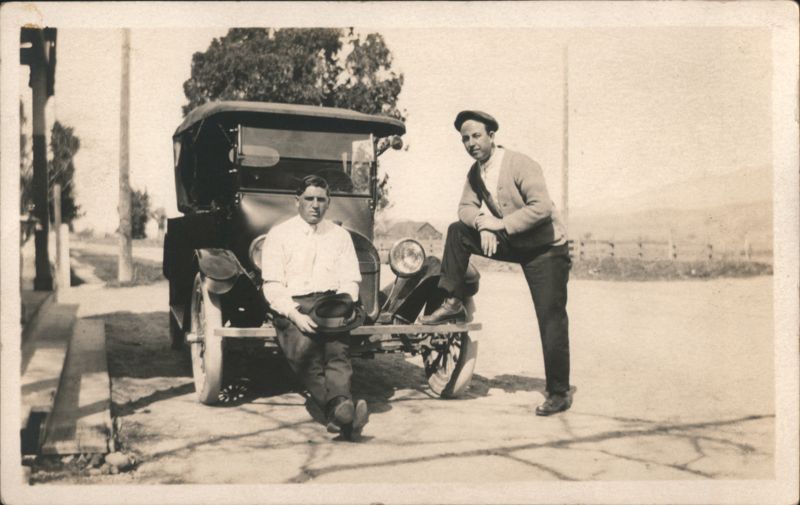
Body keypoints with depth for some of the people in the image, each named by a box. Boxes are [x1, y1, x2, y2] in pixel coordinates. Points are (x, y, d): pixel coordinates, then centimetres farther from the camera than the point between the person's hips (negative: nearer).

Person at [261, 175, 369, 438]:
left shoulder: (340, 235, 21)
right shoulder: (279, 235, 12)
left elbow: (349, 281, 15)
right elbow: (272, 285, 3)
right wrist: (294, 314, -14)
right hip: (292, 305, -2)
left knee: (338, 348, -30)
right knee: (306, 350, -33)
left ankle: (340, 412, -48)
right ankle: (339, 409, -45)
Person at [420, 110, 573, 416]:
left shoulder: (519, 165, -21)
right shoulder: (475, 172, 3)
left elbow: (542, 207, -30)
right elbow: (465, 208, 1)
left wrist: (499, 225, -27)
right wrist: (483, 223, -21)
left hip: (546, 248, -7)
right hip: (509, 243, 7)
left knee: (551, 320, -8)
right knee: (457, 231, -3)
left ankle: (560, 393, 2)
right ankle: (453, 304, 2)